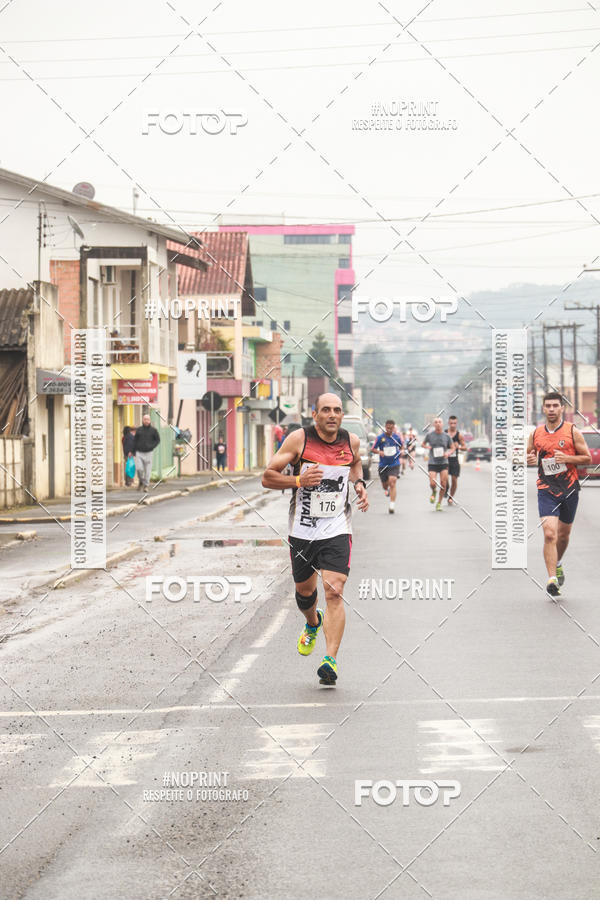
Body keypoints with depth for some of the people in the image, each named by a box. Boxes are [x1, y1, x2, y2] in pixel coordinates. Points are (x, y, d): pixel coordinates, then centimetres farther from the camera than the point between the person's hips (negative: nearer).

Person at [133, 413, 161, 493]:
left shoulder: (153, 430, 2)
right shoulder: (139, 430, 6)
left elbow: (158, 440, 7)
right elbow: (135, 440, 13)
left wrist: (152, 446, -9)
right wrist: (134, 451, 7)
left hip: (148, 453, -1)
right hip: (139, 453, 1)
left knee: (147, 470, -1)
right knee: (139, 468, -11)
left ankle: (146, 486, 10)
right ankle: (141, 481, 15)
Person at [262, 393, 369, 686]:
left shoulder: (351, 441, -1)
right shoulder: (299, 439, -10)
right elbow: (268, 477, -7)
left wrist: (358, 483, 5)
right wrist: (299, 480, -23)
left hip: (337, 530, 0)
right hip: (302, 529, 1)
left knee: (334, 592, -17)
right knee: (304, 590, 18)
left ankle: (330, 660, -21)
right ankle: (313, 623, 54)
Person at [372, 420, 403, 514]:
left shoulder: (397, 437, -1)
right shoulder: (380, 437, -6)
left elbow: (401, 447, 20)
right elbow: (373, 449, -1)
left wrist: (401, 452, 5)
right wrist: (379, 452, -18)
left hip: (394, 464, -1)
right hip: (383, 465, 1)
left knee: (392, 482, -17)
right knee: (385, 484, 13)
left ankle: (392, 506, -18)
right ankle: (386, 489, 54)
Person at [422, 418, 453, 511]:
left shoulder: (447, 436, 1)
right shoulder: (429, 435, 0)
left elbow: (452, 448, 11)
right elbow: (423, 444, 15)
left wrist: (448, 453, -10)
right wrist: (427, 447, -7)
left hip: (443, 462, 1)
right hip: (432, 463, -1)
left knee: (443, 484, -6)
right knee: (432, 484, -13)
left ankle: (439, 503, 12)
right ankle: (433, 492, 24)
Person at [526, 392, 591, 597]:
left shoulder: (572, 432, -3)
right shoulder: (536, 434, 3)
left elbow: (587, 458, -1)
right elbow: (528, 455, 17)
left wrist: (567, 458, -17)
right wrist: (529, 459, -7)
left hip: (569, 489, 0)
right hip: (546, 490, 0)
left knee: (563, 534, 16)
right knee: (549, 534, -16)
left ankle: (558, 564, 45)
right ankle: (552, 579, -19)